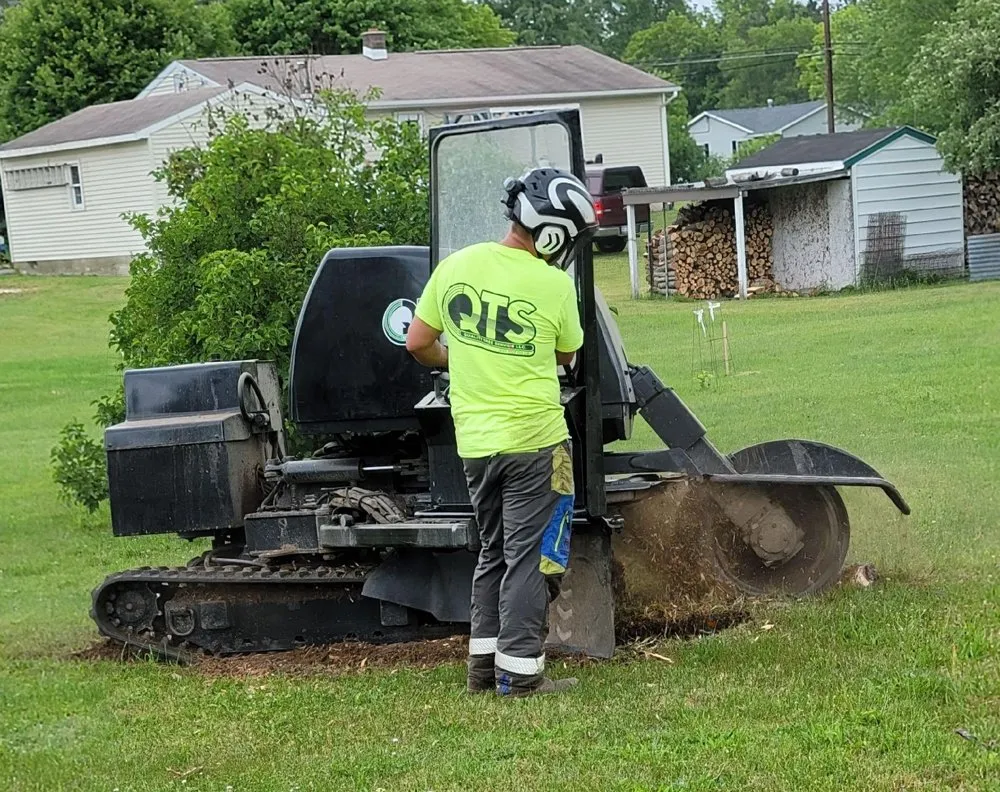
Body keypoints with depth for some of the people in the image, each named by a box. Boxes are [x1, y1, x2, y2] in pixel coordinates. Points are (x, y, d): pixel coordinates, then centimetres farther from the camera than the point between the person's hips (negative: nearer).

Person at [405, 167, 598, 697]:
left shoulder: (456, 266, 0)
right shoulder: (554, 285, -12)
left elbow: (418, 343, 7)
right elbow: (565, 356, 5)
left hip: (474, 440, 5)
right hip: (533, 437, -5)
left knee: (494, 552, 18)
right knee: (529, 558, 2)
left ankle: (483, 664, 20)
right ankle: (521, 672, 3)